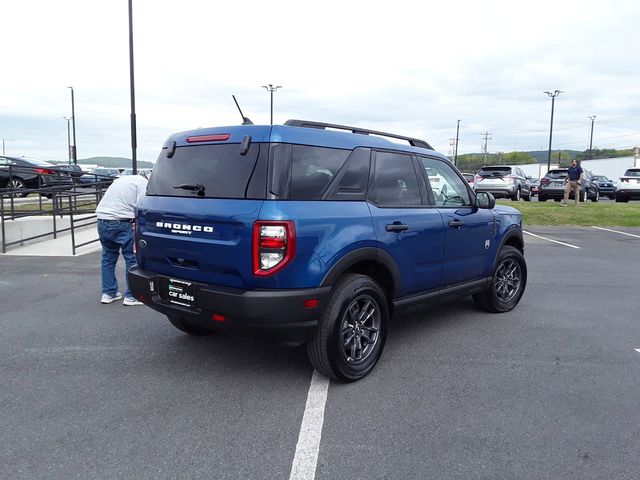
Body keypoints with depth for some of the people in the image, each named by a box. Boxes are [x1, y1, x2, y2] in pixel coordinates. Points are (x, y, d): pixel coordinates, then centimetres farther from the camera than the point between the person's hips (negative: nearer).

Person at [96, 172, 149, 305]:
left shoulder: (123, 179, 26)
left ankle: (108, 293, 25)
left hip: (102, 220, 8)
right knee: (132, 259, 2)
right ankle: (131, 296, 5)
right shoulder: (144, 183, 0)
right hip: (121, 223, -8)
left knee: (108, 257, 19)